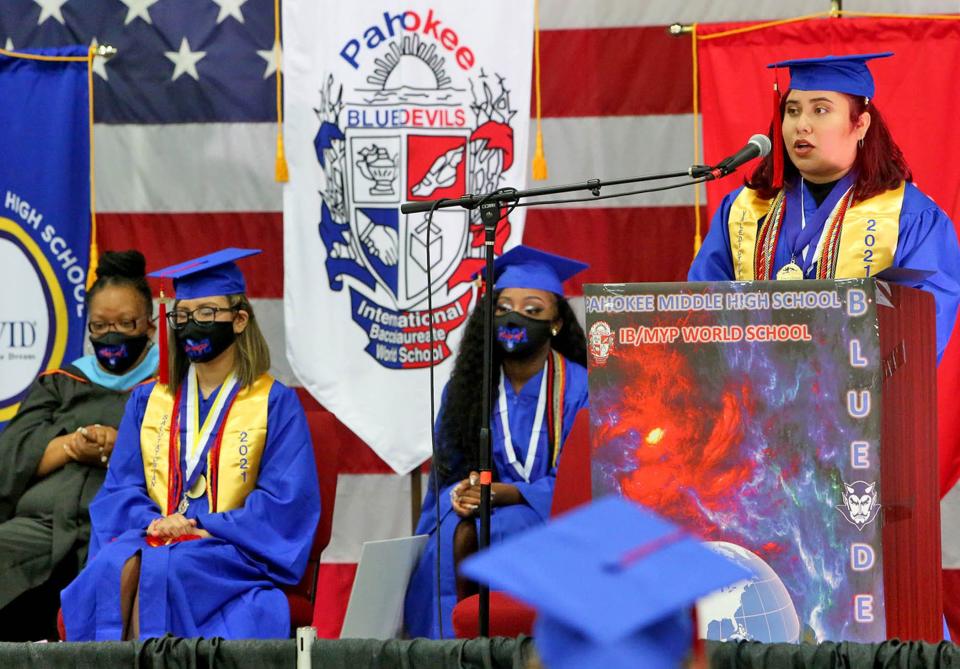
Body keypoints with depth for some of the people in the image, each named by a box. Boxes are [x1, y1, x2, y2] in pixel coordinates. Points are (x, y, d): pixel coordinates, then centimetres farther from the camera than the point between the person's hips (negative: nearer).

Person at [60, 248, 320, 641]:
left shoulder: (276, 404, 6)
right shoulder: (147, 402, 19)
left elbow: (285, 503, -3)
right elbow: (120, 489, 12)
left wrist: (205, 529, -13)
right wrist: (151, 521, -11)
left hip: (234, 551, -3)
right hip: (151, 541, 3)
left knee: (158, 568, -35)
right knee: (114, 567, -33)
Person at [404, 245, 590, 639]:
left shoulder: (579, 388, -5)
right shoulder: (464, 389, 8)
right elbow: (447, 473, 10)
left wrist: (507, 493, -22)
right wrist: (459, 495, -14)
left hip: (553, 518, -3)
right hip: (478, 511, 3)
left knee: (483, 536, -33)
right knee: (454, 534, -31)